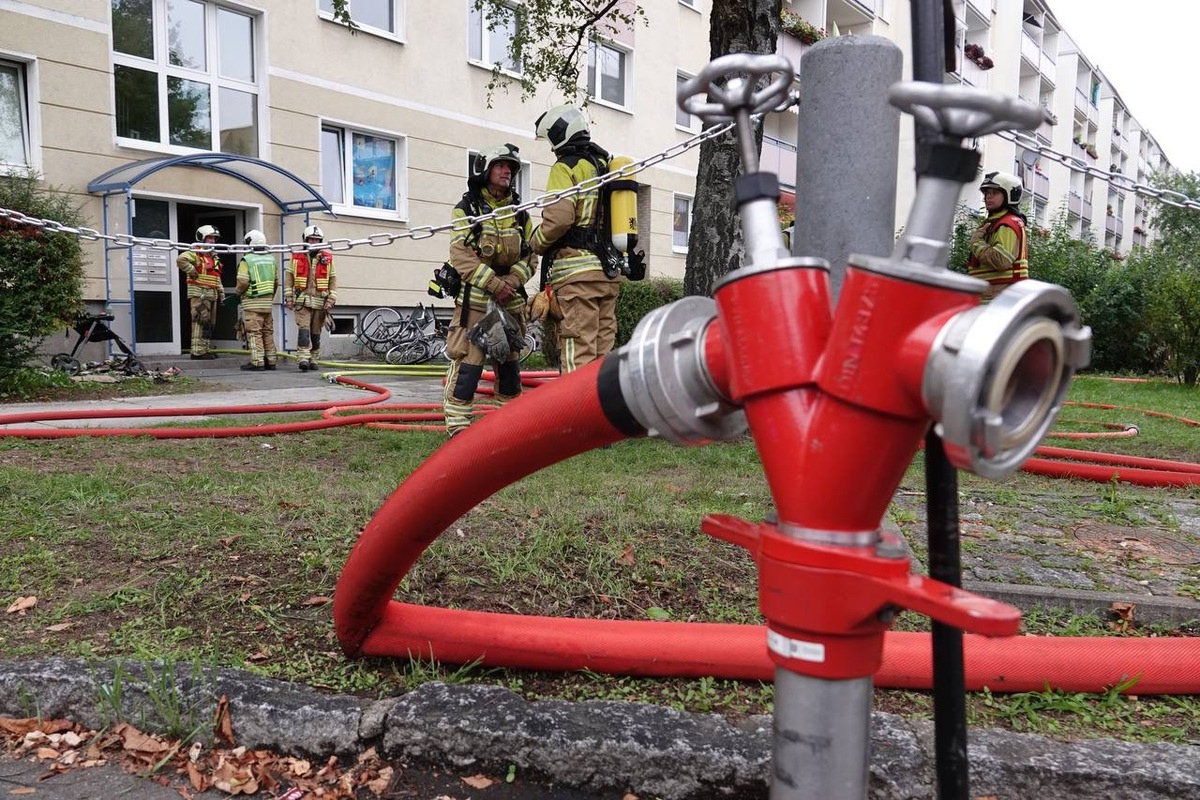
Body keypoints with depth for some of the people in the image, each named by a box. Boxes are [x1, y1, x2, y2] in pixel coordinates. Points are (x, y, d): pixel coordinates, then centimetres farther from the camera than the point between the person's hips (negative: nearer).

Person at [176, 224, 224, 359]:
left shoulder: (213, 256, 21)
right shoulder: (195, 253, -8)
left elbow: (217, 277, 26)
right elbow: (181, 260, -28)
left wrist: (221, 292, 20)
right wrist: (193, 272, -20)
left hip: (212, 295, 9)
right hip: (199, 293, -9)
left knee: (209, 323, 12)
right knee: (201, 322, -11)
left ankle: (205, 349, 19)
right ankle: (198, 351, -10)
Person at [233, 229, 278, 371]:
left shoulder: (247, 260, -9)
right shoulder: (271, 259, 10)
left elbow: (243, 282, -15)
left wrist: (238, 292, 5)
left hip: (252, 301, -6)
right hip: (268, 301, 6)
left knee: (254, 332, -4)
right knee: (268, 332, 11)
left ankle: (257, 362, -7)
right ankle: (270, 361, 14)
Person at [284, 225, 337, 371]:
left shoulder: (328, 259, 8)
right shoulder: (296, 257, 6)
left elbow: (333, 280, 7)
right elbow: (288, 278, 7)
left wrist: (331, 300, -1)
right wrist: (289, 298, 0)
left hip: (320, 302, 2)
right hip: (302, 301, -2)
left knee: (316, 334, 8)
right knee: (303, 330, -15)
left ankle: (313, 360, 18)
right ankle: (303, 360, -21)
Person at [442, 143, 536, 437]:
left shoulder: (520, 213, 14)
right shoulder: (466, 210, -1)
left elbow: (530, 256, 7)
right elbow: (461, 256, -12)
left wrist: (511, 282, -12)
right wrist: (495, 284, -20)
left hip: (511, 299, 5)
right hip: (475, 298, -5)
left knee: (510, 360, 14)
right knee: (468, 361, -11)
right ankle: (457, 424, -5)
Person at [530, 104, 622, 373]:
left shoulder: (566, 167, -3)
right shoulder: (606, 166, 21)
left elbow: (559, 217, -16)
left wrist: (536, 242, 0)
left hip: (576, 272, -8)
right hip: (610, 272, 8)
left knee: (577, 354, -9)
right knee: (603, 353, 11)